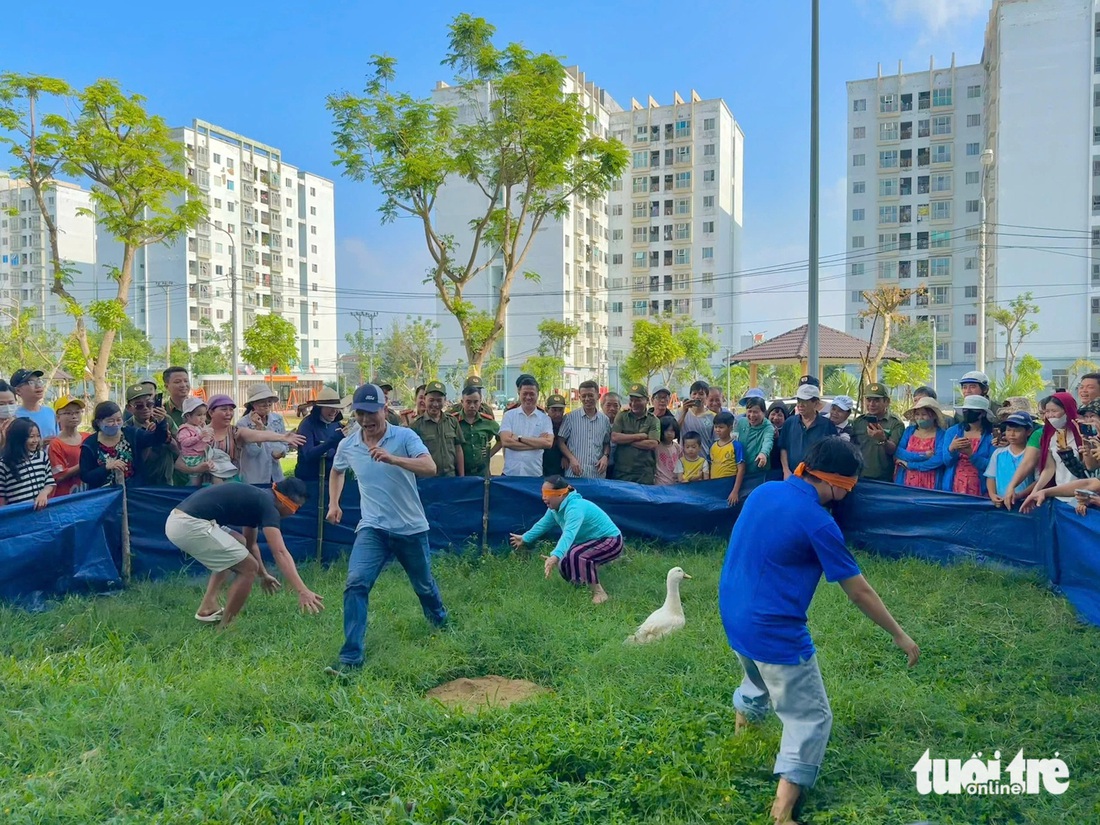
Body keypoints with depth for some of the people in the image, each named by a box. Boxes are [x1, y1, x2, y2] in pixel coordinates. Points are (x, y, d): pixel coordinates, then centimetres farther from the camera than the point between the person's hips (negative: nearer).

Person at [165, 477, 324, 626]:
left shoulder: (257, 499, 21)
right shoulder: (267, 504, -6)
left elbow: (250, 543, 36)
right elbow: (280, 552, -16)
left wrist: (263, 574, 44)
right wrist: (302, 591, -21)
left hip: (178, 521, 10)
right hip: (190, 525, -10)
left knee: (239, 544, 27)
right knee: (248, 568, -2)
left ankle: (207, 608, 24)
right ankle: (225, 628, 9)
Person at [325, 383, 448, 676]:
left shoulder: (405, 437, -12)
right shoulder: (347, 446, 0)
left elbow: (430, 468, -28)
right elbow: (336, 472, 23)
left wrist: (392, 458, -40)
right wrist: (334, 503, 9)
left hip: (412, 528, -1)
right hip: (372, 529, 1)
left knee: (424, 586, 17)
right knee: (356, 583, -20)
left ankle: (440, 623, 50)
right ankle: (351, 658, -14)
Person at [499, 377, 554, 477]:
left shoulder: (545, 418, 4)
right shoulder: (509, 415, 3)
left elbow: (548, 443, -10)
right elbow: (506, 441, -10)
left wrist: (520, 438, -12)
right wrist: (537, 442, -10)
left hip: (535, 474, 1)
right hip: (510, 473, 0)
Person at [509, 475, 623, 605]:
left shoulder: (575, 508, -32)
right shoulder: (555, 508, -2)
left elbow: (568, 535, -47)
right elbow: (542, 524, 17)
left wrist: (555, 557, -60)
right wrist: (524, 539, 28)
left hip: (611, 541, -10)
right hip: (592, 542, 10)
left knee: (575, 555, -33)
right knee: (564, 564, 9)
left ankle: (599, 593, -19)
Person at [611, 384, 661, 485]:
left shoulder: (653, 421, 4)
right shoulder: (622, 416, 7)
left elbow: (652, 444, -9)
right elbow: (614, 438, -6)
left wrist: (626, 440, -7)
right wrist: (640, 436, -7)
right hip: (621, 472, 1)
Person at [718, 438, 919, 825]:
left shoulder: (762, 492, 1)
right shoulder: (817, 522, -20)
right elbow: (859, 593, -11)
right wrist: (899, 635, 2)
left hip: (733, 617, 8)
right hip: (774, 632, -8)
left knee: (759, 683, 34)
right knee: (810, 717, 7)